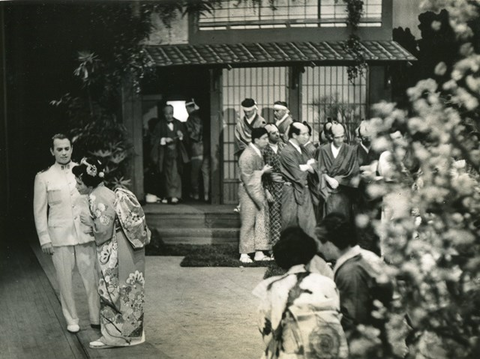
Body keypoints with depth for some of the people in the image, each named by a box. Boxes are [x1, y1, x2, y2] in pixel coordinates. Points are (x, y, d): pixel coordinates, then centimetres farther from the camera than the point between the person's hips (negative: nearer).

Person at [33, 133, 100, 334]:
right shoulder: (43, 177, 2)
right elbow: (39, 211, 3)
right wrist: (44, 239, -1)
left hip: (85, 234, 1)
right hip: (59, 236, -1)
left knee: (91, 277, 1)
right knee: (65, 280, 4)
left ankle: (96, 317, 13)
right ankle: (71, 320, 18)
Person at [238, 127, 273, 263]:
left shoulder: (258, 153, 10)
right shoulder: (247, 155, -18)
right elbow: (247, 178, -20)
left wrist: (265, 192, 13)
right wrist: (263, 171, -17)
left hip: (259, 190, 9)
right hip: (249, 192, -9)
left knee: (262, 221, 8)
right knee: (248, 222, -1)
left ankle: (259, 253, 15)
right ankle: (244, 254, 9)